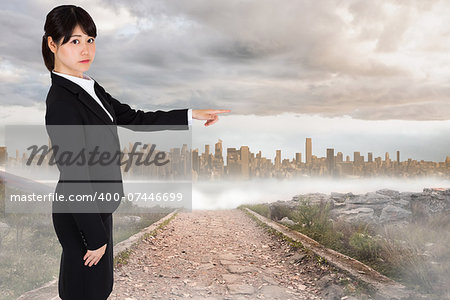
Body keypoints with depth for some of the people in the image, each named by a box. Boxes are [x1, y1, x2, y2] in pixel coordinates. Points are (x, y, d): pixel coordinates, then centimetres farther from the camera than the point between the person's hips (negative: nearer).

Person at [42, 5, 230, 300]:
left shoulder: (88, 87, 2)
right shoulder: (62, 104, -26)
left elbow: (132, 118, 8)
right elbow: (76, 178, -24)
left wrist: (191, 115, 6)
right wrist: (96, 238, -17)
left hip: (95, 208, 9)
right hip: (81, 217, -8)